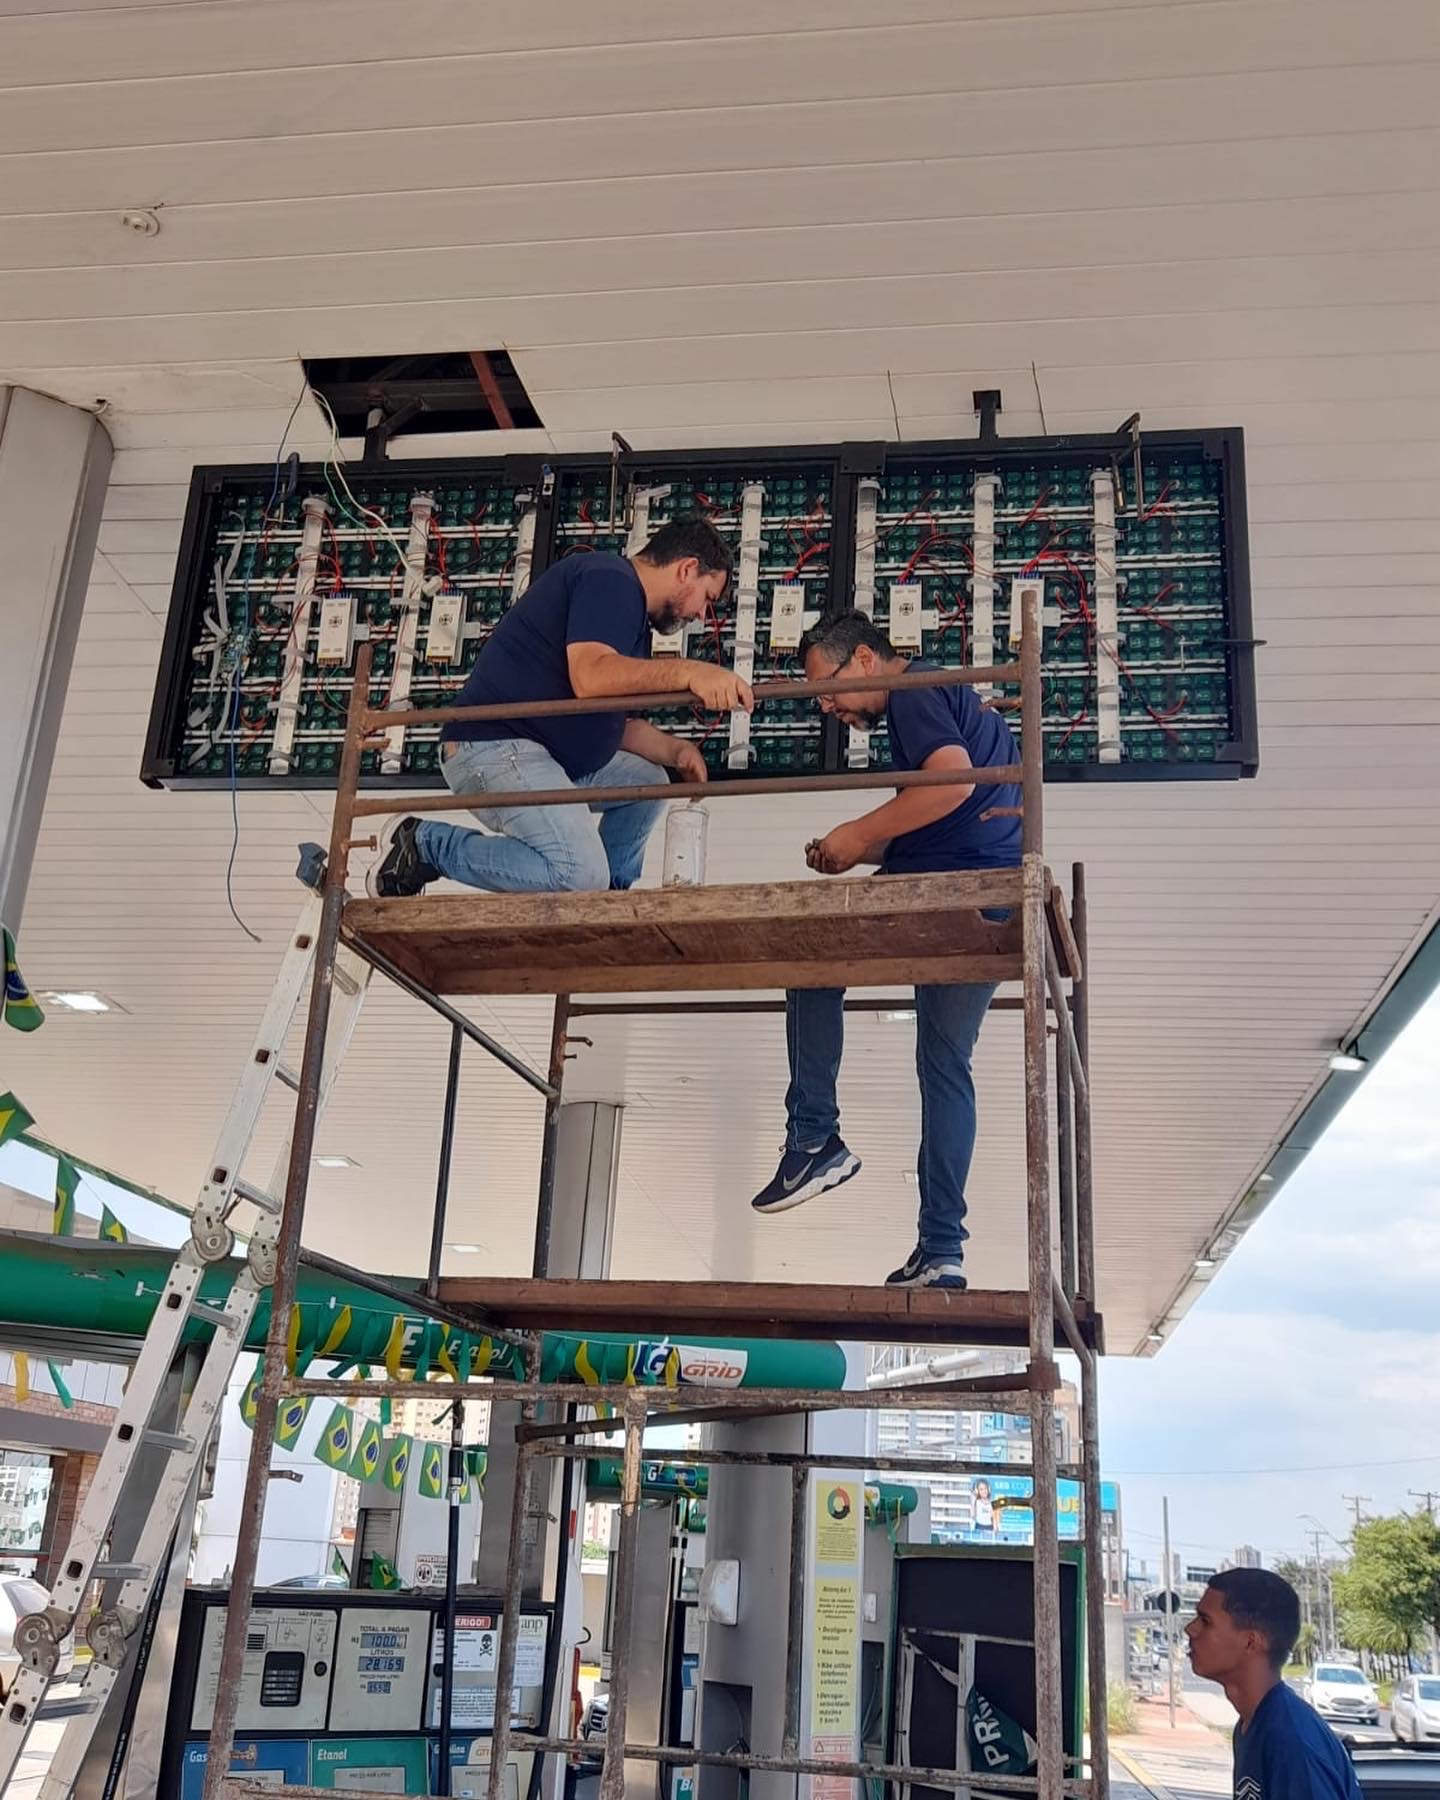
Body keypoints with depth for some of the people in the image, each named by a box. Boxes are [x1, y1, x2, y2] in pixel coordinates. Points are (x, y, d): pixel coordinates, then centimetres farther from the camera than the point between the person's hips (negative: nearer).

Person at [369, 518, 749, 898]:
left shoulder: (632, 614, 24)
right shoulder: (609, 580, -9)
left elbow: (615, 721, 22)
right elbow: (590, 676, -27)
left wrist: (675, 750, 8)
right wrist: (687, 671, -33)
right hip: (493, 747, -11)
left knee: (647, 781, 18)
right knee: (580, 876, -25)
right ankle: (423, 844, -11)